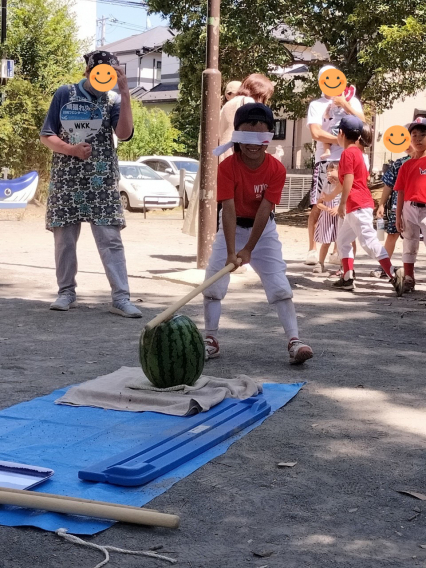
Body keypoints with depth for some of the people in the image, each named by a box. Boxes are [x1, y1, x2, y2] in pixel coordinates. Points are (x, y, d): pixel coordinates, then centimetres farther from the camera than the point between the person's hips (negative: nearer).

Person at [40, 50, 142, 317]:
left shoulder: (113, 100, 3)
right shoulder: (65, 94, 2)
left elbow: (124, 134, -13)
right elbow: (46, 136, 1)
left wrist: (125, 93, -15)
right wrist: (70, 149, -16)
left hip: (102, 182, 0)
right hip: (67, 179, 0)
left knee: (111, 239, -5)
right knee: (65, 238, 6)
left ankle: (121, 298, -6)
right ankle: (67, 292, 19)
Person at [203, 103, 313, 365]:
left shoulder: (276, 169, -19)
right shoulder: (227, 167, -21)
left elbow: (264, 210, -22)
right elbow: (229, 210, -28)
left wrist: (248, 250, -25)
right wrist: (231, 252, -35)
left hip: (264, 229, 0)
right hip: (233, 227, 0)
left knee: (279, 285, -9)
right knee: (213, 282, -5)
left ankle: (295, 341, -11)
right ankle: (211, 340, 5)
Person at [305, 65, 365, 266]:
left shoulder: (351, 101, 13)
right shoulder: (316, 105, 5)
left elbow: (362, 124, -2)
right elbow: (316, 133, -8)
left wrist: (345, 105, -9)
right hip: (325, 160, -2)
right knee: (317, 207, -6)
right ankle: (313, 250, 0)